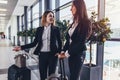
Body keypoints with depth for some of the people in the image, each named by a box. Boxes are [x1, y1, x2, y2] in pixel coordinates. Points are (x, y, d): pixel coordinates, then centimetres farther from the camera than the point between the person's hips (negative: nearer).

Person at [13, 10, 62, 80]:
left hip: (52, 54, -1)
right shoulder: (39, 29, 5)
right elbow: (34, 43, 4)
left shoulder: (56, 29, 1)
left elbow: (59, 42, 8)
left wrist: (59, 52, -4)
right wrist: (21, 47, -2)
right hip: (42, 55, 2)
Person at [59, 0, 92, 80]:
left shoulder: (86, 23, -10)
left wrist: (67, 53, -13)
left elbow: (81, 42, -16)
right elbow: (68, 39, 9)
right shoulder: (74, 22, 12)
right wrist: (63, 51, -2)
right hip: (71, 53, 7)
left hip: (78, 54, -7)